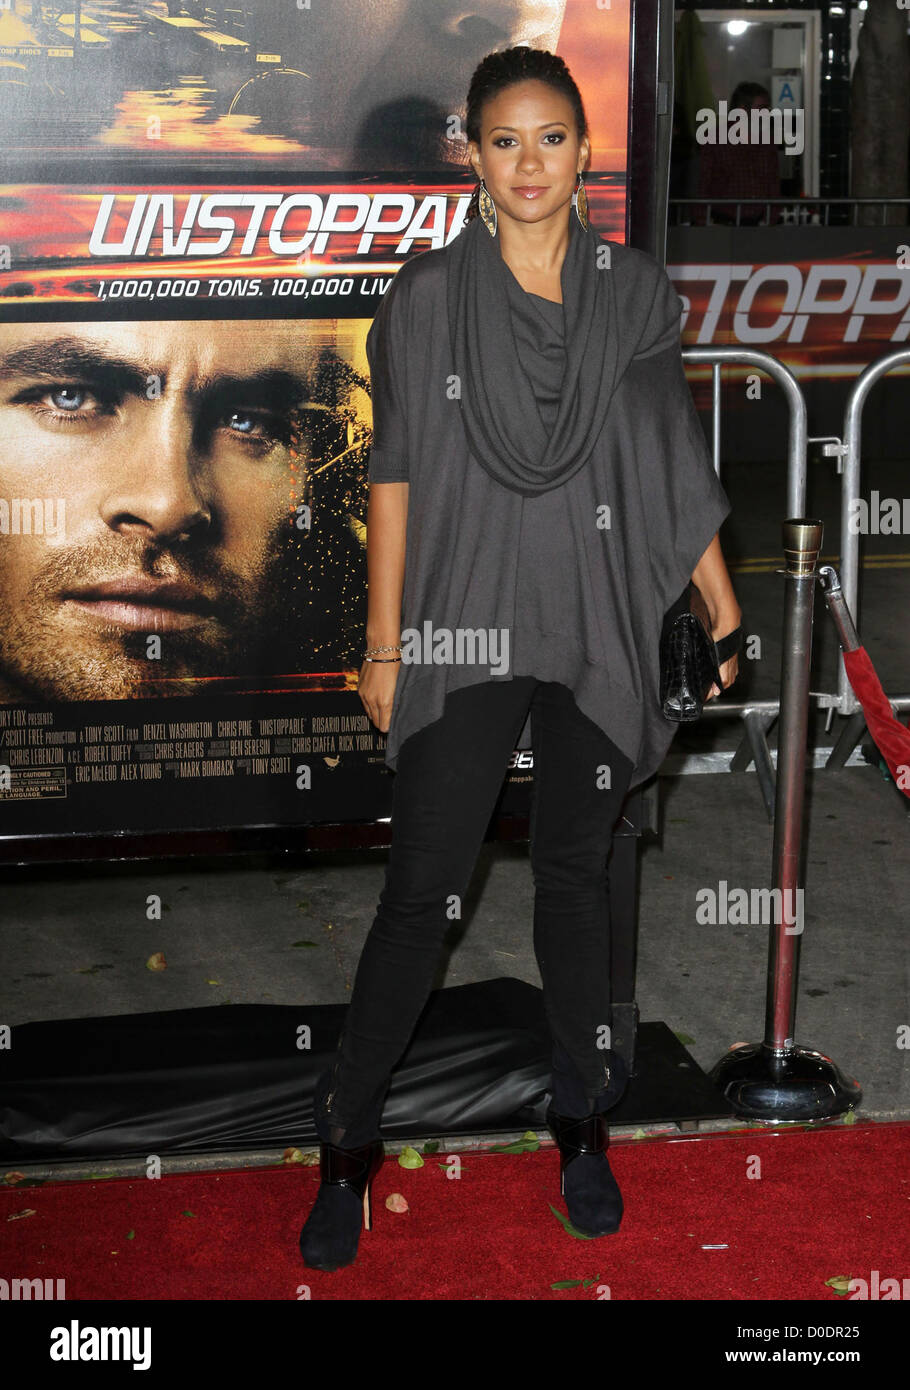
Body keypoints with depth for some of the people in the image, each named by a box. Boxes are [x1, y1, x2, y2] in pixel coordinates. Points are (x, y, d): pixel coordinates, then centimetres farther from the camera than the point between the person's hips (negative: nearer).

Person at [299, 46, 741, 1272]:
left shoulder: (636, 292, 3)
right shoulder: (427, 298, -2)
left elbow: (677, 470, 7)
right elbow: (396, 477, -1)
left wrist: (727, 615, 6)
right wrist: (383, 644, -1)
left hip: (598, 638, 2)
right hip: (465, 632, -2)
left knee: (575, 874, 12)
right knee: (421, 889, -1)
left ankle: (580, 1116, 28)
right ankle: (349, 1140, 12)